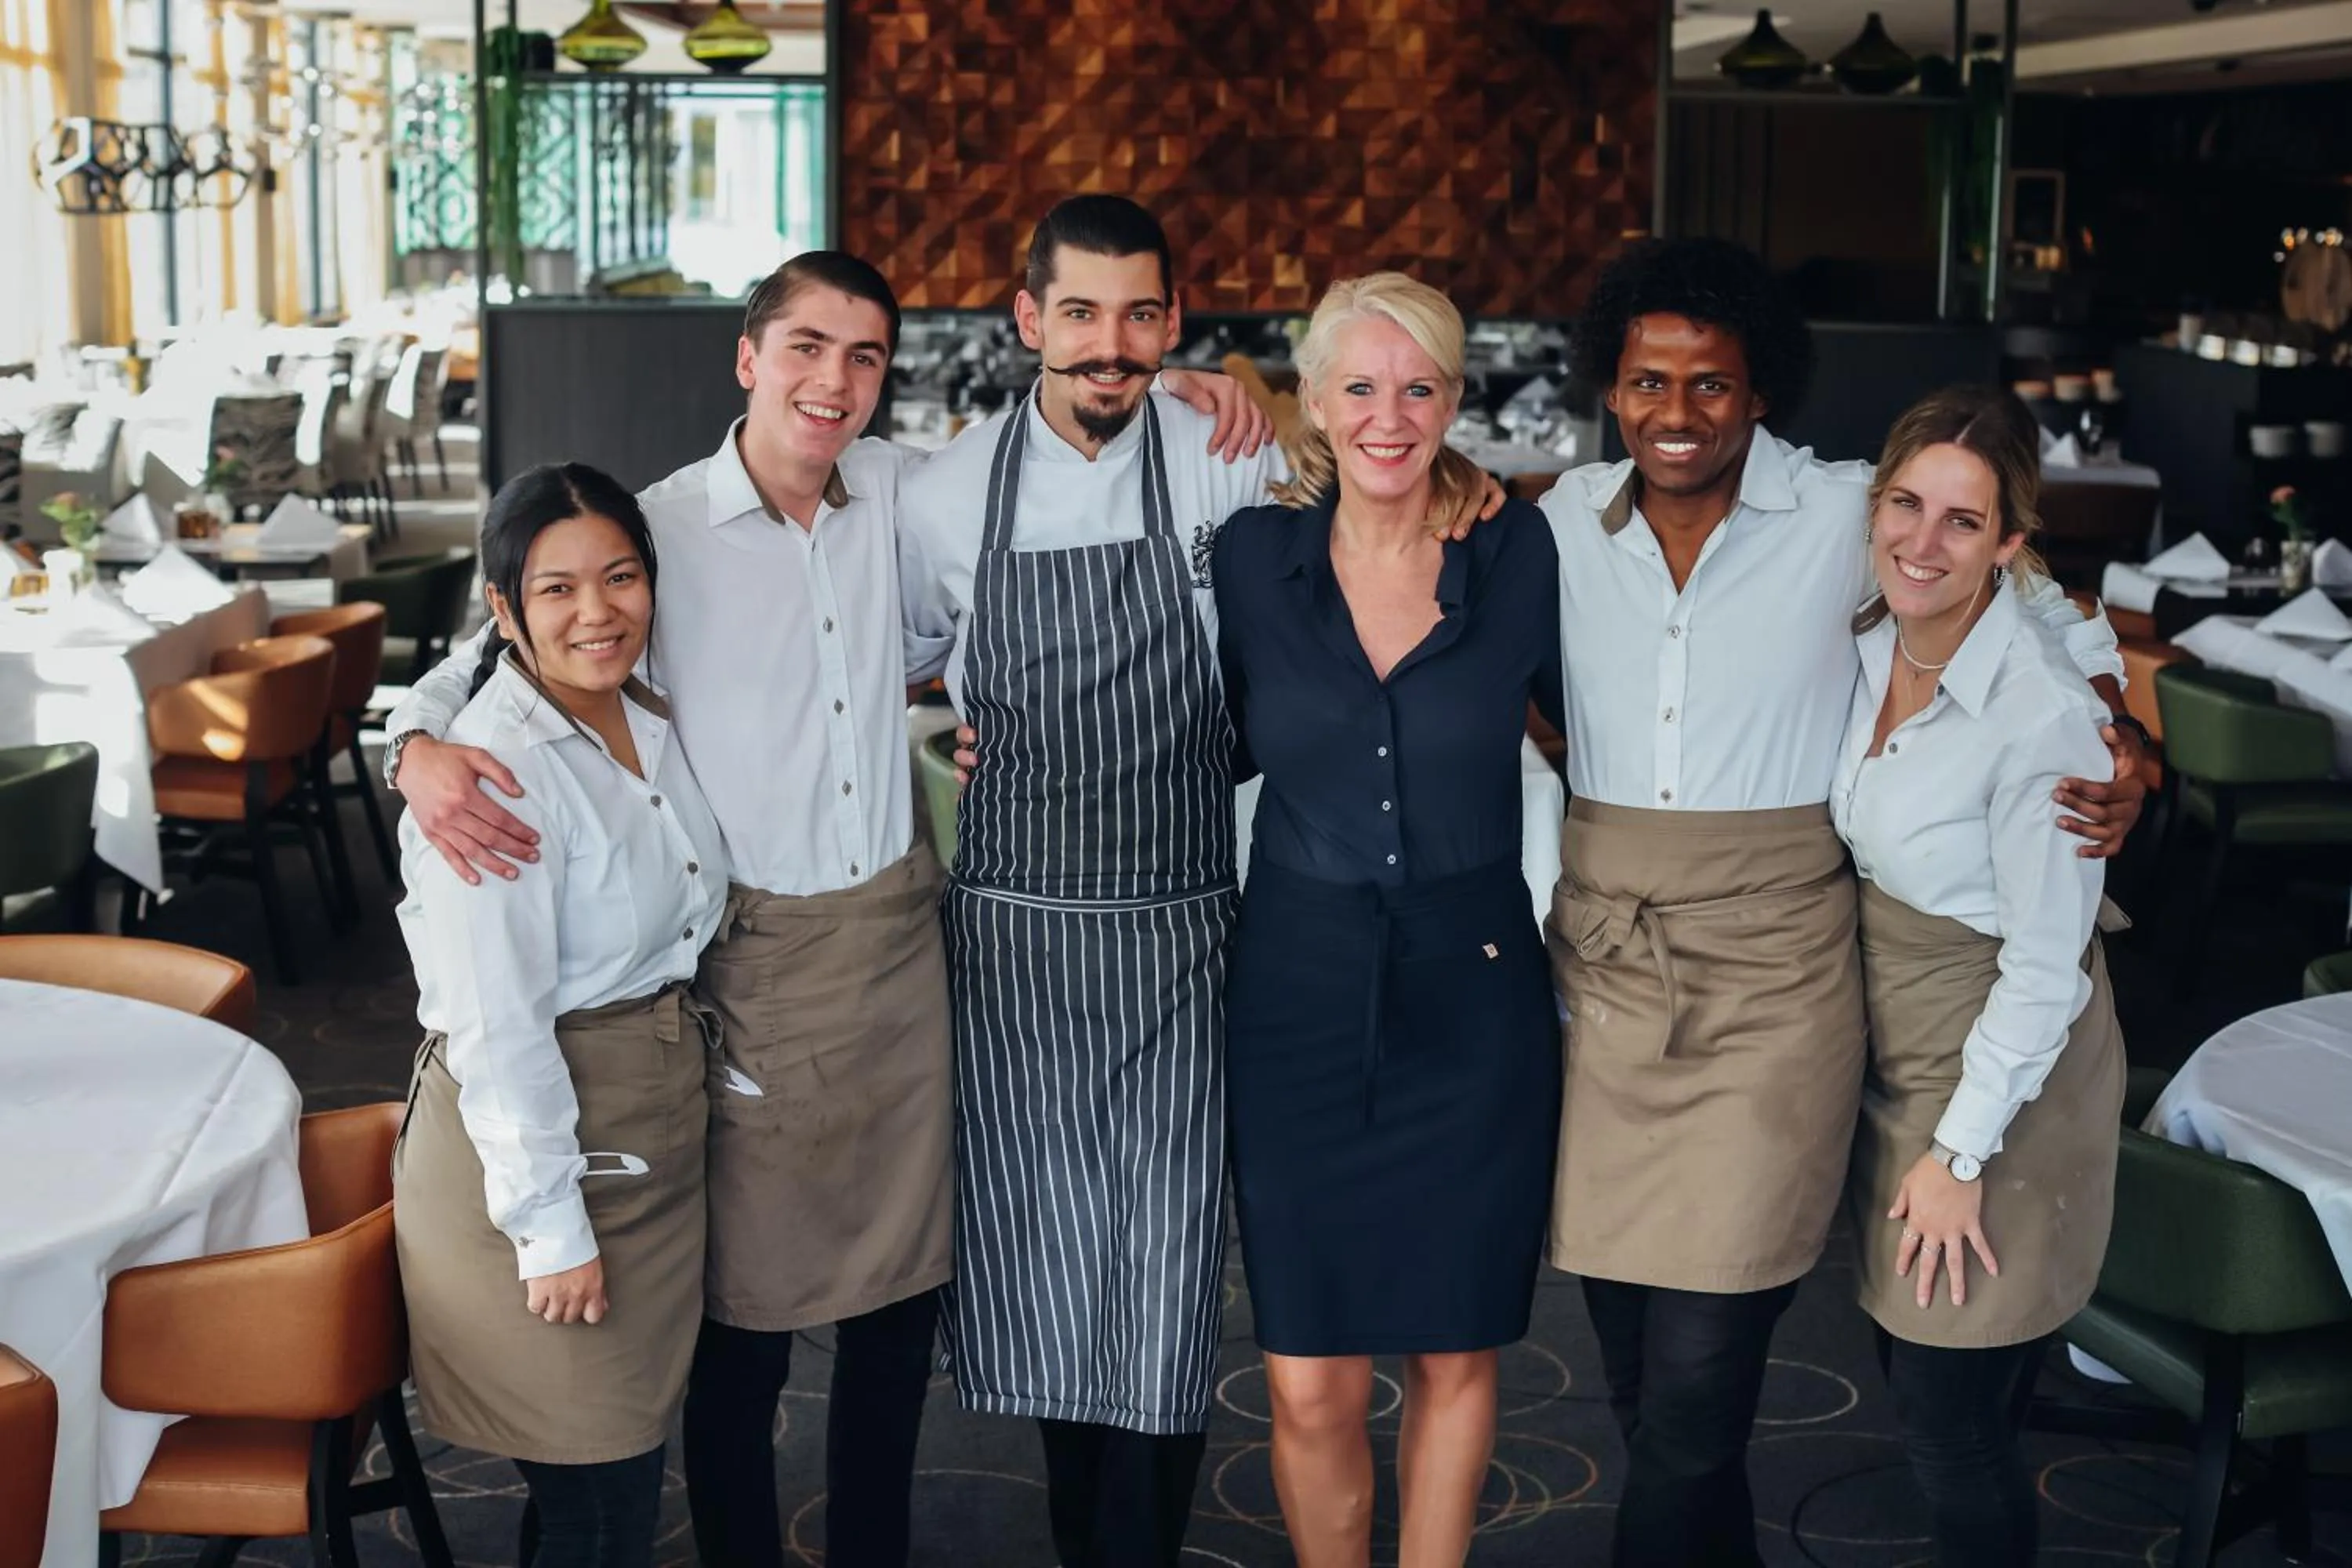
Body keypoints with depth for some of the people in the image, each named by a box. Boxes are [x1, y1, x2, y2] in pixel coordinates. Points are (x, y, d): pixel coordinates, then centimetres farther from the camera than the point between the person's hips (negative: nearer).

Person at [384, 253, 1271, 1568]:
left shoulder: (897, 488, 4)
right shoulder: (660, 530, -9)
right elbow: (495, 657, -5)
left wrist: (1173, 387, 5)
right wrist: (424, 751, -26)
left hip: (900, 942, 4)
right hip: (749, 963, -4)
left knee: (902, 1302, 14)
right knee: (748, 1322, 4)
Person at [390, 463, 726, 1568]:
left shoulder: (651, 721, 4)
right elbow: (495, 1031, -22)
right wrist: (552, 1228, -19)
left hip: (656, 1132, 8)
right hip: (533, 1142, -8)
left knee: (632, 1450, 17)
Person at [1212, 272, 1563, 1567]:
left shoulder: (1519, 554, -4)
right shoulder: (1255, 557, -2)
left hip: (1470, 998, 0)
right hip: (1298, 991, 0)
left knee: (1453, 1356, 13)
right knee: (1309, 1387, 2)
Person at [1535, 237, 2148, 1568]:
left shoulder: (1852, 519, -4)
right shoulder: (1570, 518, 5)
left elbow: (2053, 621, 8)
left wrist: (2121, 756, -7)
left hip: (1772, 971, -3)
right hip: (1604, 959, 4)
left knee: (1697, 1382, -8)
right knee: (1637, 1369, 11)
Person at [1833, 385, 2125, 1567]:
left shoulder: (2040, 714, -26)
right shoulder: (1870, 648, -5)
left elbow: (2044, 967, -20)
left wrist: (1960, 1154, -15)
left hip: (2005, 1071, -7)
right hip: (1890, 1053, 7)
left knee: (1952, 1422, 4)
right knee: (1916, 1385, 19)